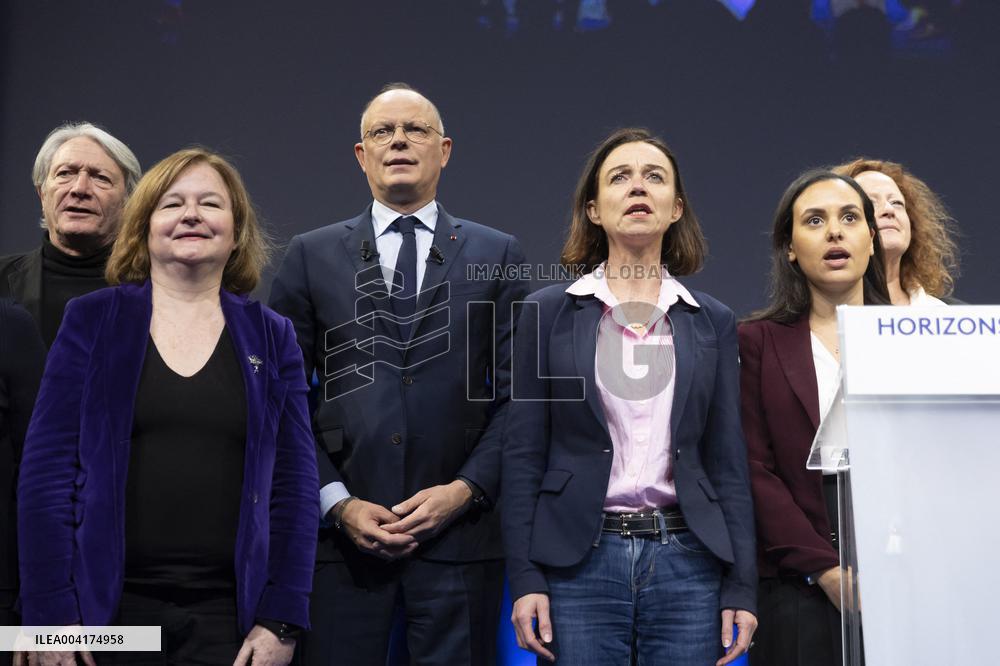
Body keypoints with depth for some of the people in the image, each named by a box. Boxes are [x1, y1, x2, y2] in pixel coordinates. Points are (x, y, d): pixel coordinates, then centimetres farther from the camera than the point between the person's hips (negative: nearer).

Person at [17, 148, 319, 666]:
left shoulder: (271, 337, 6)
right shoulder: (91, 321, 2)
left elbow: (294, 485, 3)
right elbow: (47, 471, -2)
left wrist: (281, 621, -5)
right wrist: (53, 615, -8)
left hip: (228, 614, 1)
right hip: (108, 608, -1)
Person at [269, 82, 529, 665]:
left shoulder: (498, 256, 8)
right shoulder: (311, 257, 8)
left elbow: (516, 394, 4)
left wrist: (466, 490, -8)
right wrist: (337, 502, -5)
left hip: (461, 532, 0)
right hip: (342, 533, 0)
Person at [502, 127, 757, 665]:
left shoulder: (712, 322, 9)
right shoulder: (548, 312, 3)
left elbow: (727, 460, 8)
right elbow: (524, 454, 1)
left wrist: (741, 585, 3)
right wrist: (524, 578, -5)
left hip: (687, 561, 2)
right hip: (579, 560, -1)